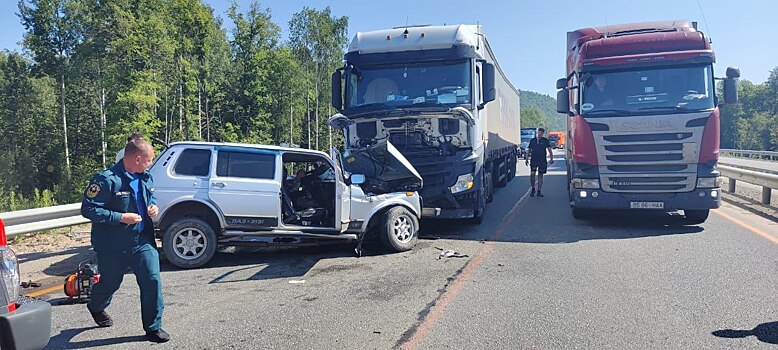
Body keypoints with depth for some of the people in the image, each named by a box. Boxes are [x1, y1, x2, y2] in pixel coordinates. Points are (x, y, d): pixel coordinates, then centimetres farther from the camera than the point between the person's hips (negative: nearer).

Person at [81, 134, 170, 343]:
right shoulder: (107, 180, -20)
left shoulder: (145, 178, 4)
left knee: (152, 280, -8)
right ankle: (96, 308, 53)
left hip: (142, 241, 5)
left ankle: (153, 327, 5)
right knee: (110, 283, 17)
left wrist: (153, 206, 1)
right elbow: (88, 209, -21)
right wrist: (121, 217, -23)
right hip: (113, 246, -4)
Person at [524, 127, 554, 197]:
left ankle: (539, 192, 10)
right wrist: (526, 159, 5)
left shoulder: (545, 141, 5)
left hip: (542, 161, 0)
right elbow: (528, 150, 12)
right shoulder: (532, 140, 8)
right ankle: (533, 189, 8)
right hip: (533, 160, 0)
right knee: (532, 174, -12)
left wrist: (551, 158, -8)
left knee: (540, 175, 4)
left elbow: (549, 150, 3)